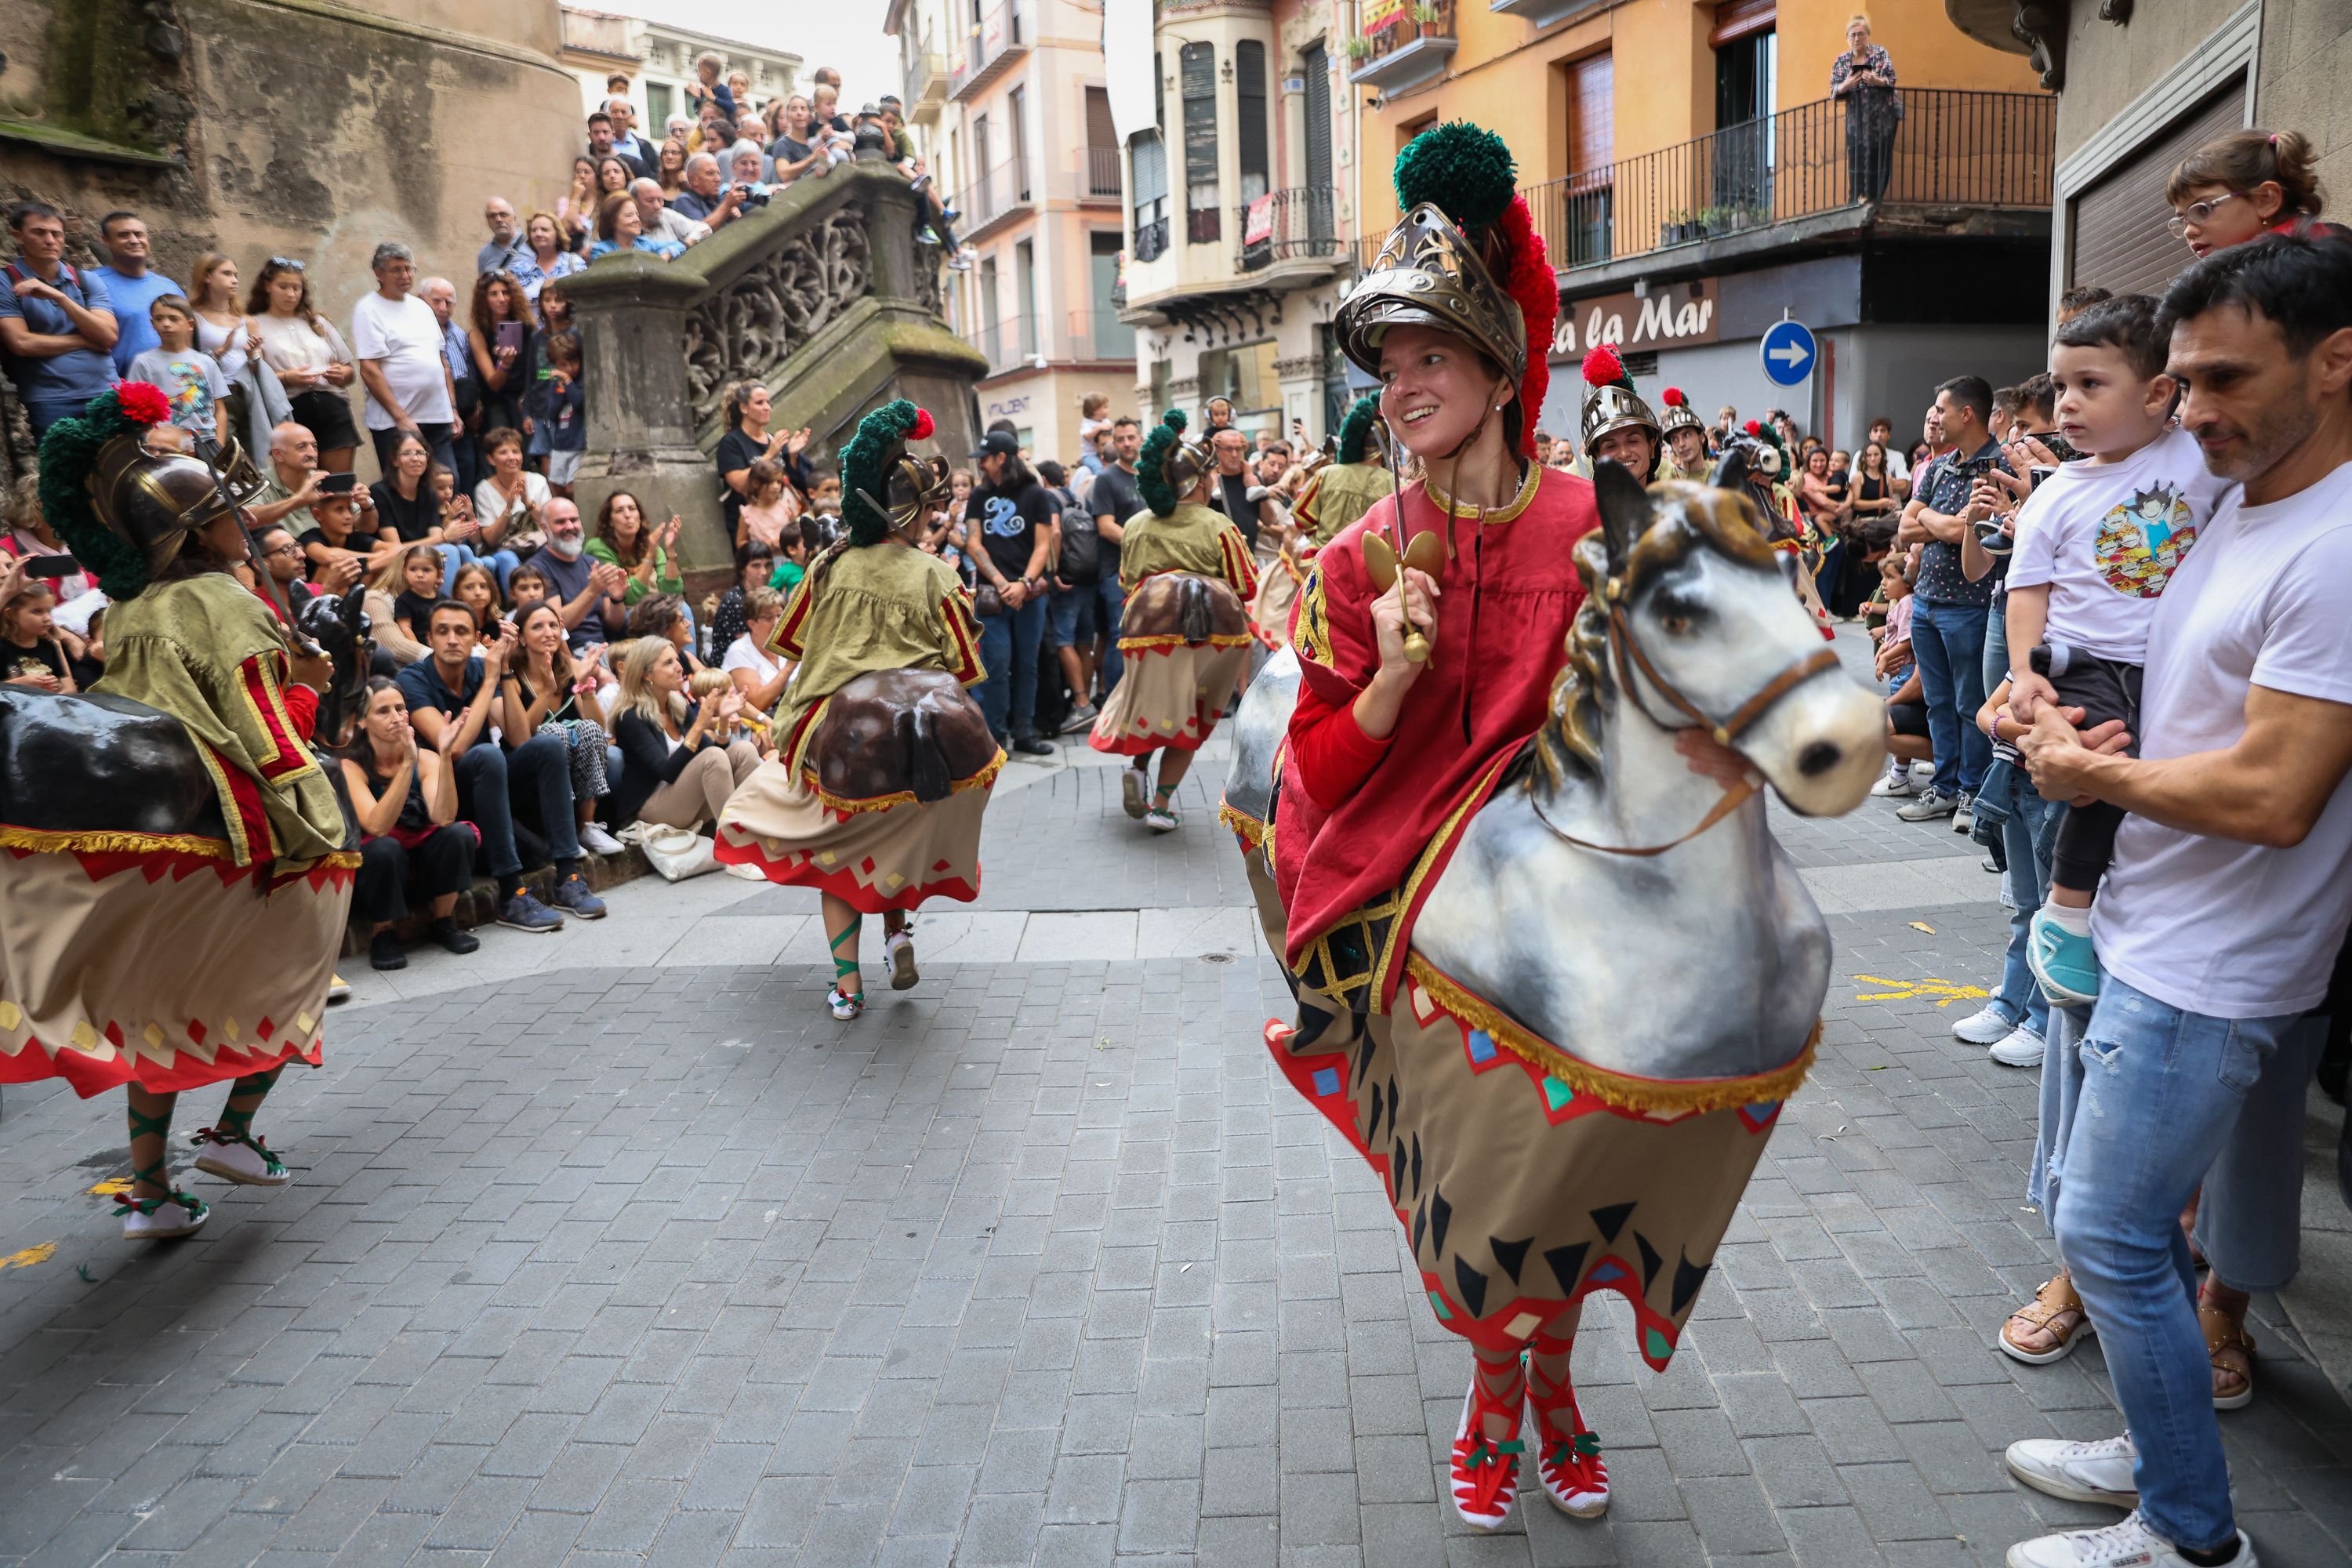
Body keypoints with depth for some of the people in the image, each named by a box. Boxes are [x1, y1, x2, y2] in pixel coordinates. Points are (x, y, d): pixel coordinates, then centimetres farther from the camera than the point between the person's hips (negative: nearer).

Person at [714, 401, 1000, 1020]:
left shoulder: (831, 565, -4)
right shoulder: (933, 576, -8)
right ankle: (896, 927, 8)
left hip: (839, 737, 0)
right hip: (912, 740, 0)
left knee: (837, 853, 18)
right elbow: (964, 669, -4)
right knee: (896, 837, 29)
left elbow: (787, 643, 6)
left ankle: (847, 984, 13)